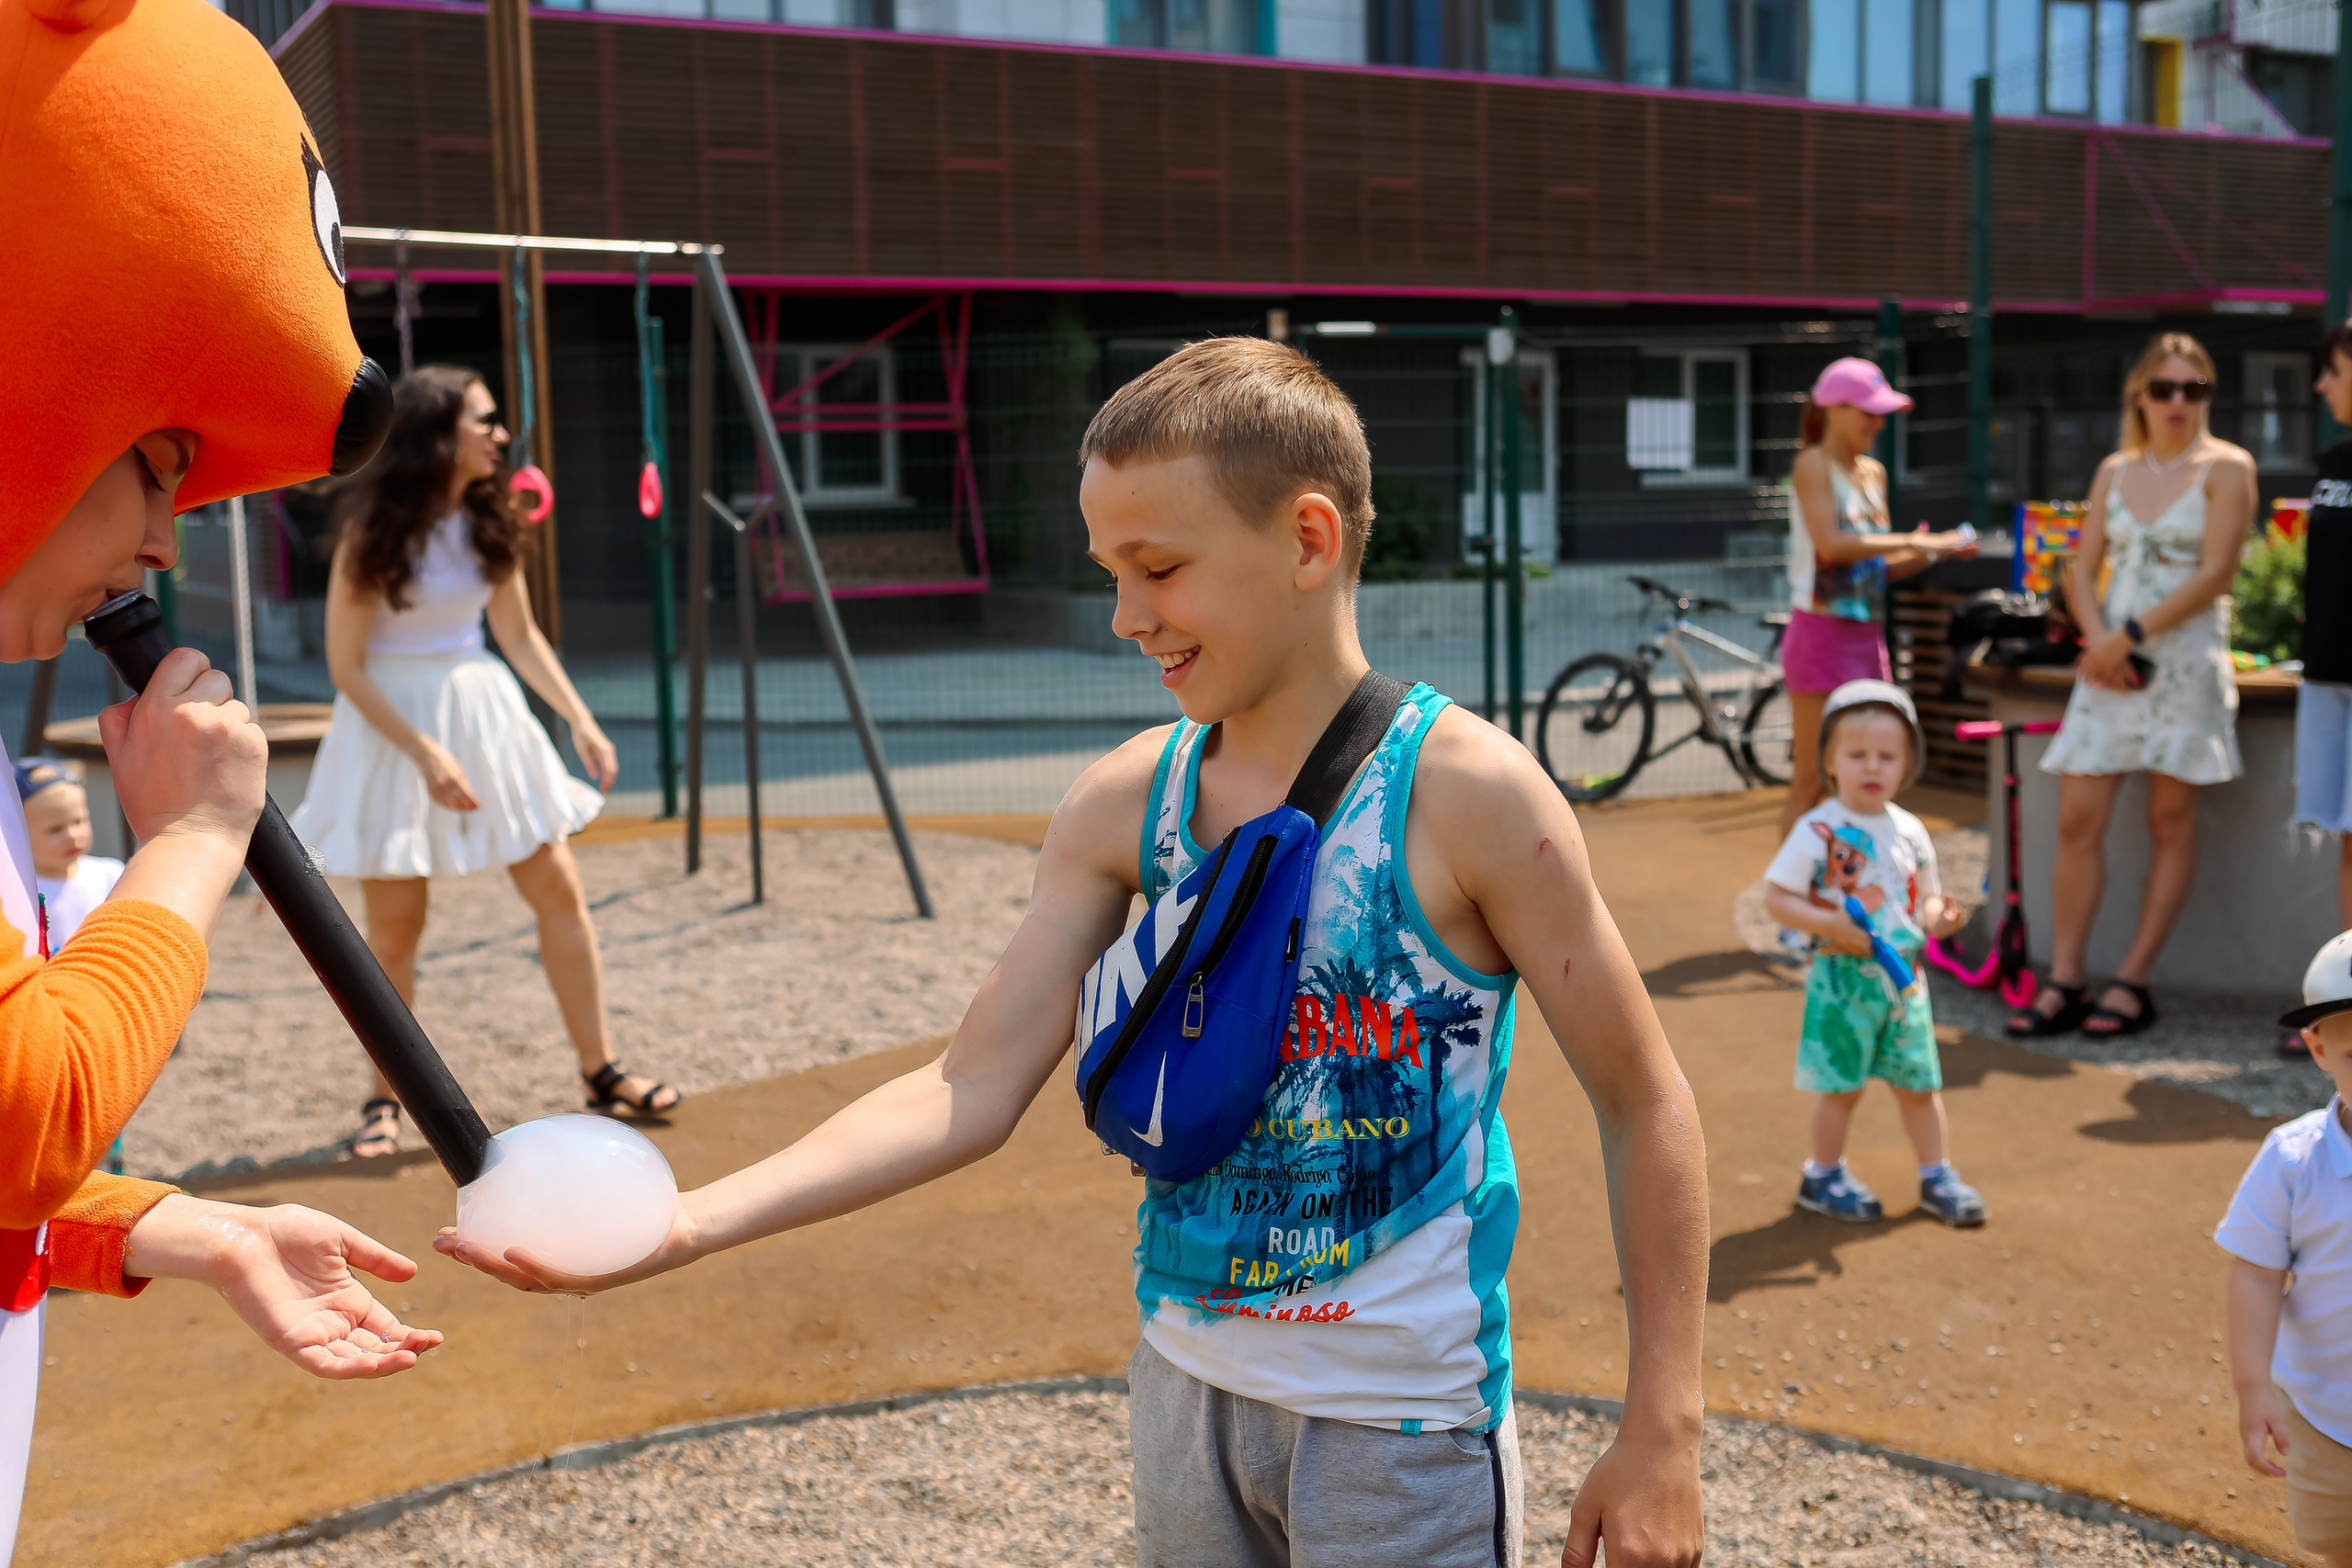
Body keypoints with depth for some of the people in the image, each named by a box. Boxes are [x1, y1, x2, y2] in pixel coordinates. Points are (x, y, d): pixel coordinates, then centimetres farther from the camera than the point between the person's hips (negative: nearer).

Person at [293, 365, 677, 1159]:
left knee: (560, 889, 2)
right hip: (392, 724, -5)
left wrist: (582, 720, 2)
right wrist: (426, 753, -21)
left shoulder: (487, 522, 2)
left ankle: (601, 1071, 12)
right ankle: (385, 1100, 18)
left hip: (482, 709, 5)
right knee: (395, 923, 1)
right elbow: (347, 667, -13)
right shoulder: (373, 531, -14)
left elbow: (520, 635, 12)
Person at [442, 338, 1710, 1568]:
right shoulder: (1124, 804, -4)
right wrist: (692, 1223, -18)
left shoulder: (1464, 793, -17)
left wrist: (1661, 1433, -11)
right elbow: (973, 1090, -7)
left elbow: (1646, 1108, -11)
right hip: (1185, 1386, 5)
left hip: (1400, 1429, -4)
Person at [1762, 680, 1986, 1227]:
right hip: (1845, 978, -5)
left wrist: (1938, 918, -9)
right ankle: (1824, 1177, 22)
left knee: (1919, 1082, 12)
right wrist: (1830, 925, -23)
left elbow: (1925, 899, 14)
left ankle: (1937, 1176, 27)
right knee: (1841, 1086, 4)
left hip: (1905, 976, 5)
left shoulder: (1909, 831, 4)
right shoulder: (1819, 830, -13)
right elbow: (1776, 895, -12)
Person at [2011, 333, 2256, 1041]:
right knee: (2077, 818, -3)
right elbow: (2082, 571, 10)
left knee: (2171, 821, 0)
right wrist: (2098, 640, -8)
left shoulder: (2226, 467, 0)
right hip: (2111, 659, 4)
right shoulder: (2114, 470, 14)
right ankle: (2064, 982, 1)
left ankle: (2131, 982, 6)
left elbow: (2215, 574, -10)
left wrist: (2132, 635, -14)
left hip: (2185, 659, -4)